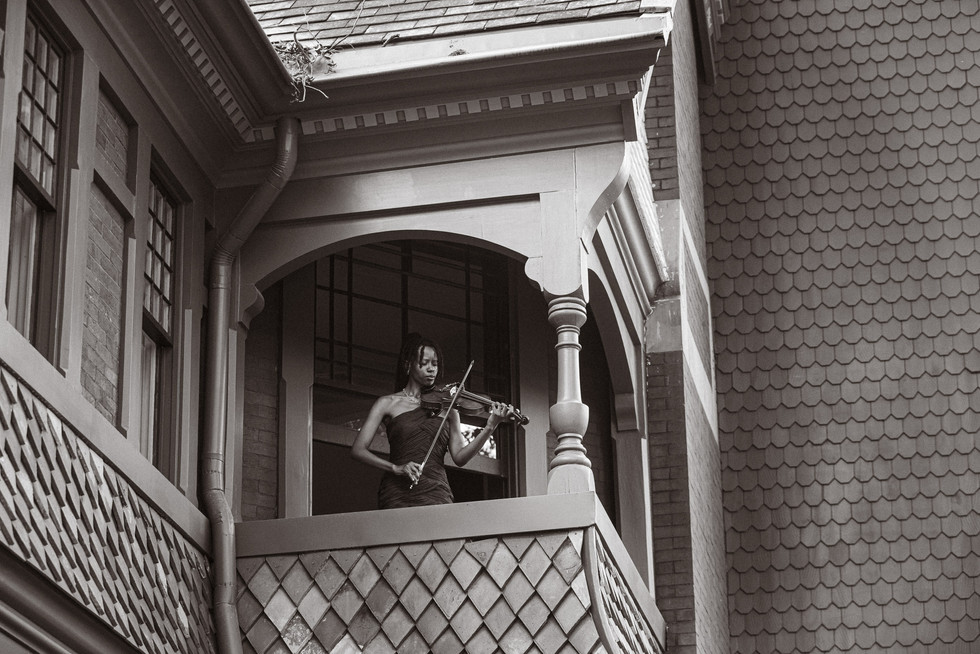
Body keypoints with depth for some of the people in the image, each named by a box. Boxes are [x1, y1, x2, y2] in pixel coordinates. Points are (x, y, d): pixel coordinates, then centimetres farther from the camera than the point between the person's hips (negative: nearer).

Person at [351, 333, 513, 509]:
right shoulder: (388, 403, 10)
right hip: (398, 496, -1)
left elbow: (460, 457, 7)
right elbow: (358, 450, 3)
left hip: (437, 494, 2)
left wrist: (490, 427, -6)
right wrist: (396, 468, -12)